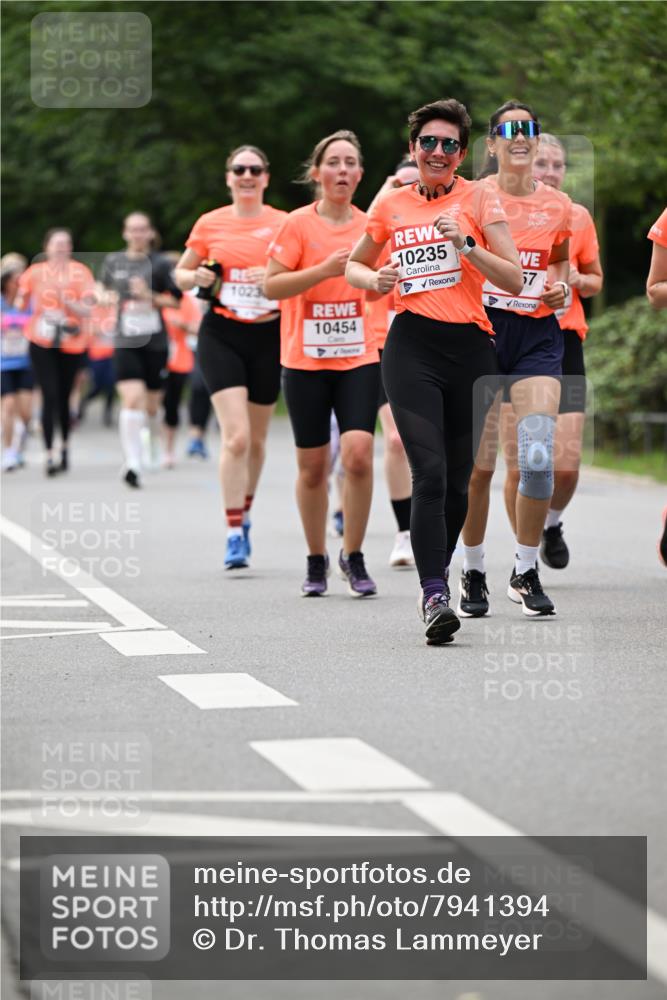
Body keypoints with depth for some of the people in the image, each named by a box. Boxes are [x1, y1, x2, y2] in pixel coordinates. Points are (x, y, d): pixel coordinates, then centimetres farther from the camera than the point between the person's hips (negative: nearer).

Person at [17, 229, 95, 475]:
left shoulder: (80, 272, -2)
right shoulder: (35, 272, 1)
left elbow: (87, 310, -8)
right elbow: (21, 304, 13)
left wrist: (66, 300, -21)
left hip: (72, 344, 0)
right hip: (42, 344, 0)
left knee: (63, 398, 9)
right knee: (50, 397, -11)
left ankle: (65, 445, 32)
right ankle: (49, 454, -9)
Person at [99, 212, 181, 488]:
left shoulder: (160, 264, 0)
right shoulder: (113, 261, 7)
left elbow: (176, 300, 1)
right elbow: (103, 287, 22)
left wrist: (150, 297, -14)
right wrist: (105, 297, 0)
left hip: (155, 342, 0)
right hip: (125, 342, 0)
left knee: (151, 404, 10)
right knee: (133, 399, -18)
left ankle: (154, 451, 41)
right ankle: (133, 464, -19)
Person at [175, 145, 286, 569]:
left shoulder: (284, 224, 2)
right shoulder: (210, 224, 4)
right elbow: (181, 273, 15)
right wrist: (197, 278, -7)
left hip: (269, 336, 1)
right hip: (222, 335, -1)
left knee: (256, 439, 12)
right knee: (236, 436, -15)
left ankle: (244, 514, 36)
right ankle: (235, 533, -12)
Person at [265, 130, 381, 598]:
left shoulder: (370, 225, 5)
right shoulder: (298, 224, -4)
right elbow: (271, 286, -9)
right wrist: (324, 270, -19)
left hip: (359, 358, 1)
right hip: (306, 361, -1)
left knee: (359, 454, -15)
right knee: (312, 466, 4)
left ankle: (354, 557, -1)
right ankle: (317, 560, 21)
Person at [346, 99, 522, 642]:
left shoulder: (480, 199, 4)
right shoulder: (391, 205, 11)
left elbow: (514, 280, -2)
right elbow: (354, 265, 27)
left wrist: (466, 243, -15)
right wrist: (375, 280, 4)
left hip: (472, 347, 0)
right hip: (412, 347, 0)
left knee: (459, 477, 7)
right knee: (430, 472, -16)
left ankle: (436, 579, 26)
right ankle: (435, 595, -20)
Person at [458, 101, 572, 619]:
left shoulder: (558, 205, 7)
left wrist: (561, 286, 2)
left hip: (538, 335, 2)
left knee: (538, 457, -10)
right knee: (477, 463, -2)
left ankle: (526, 573, 6)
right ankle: (473, 573, 17)